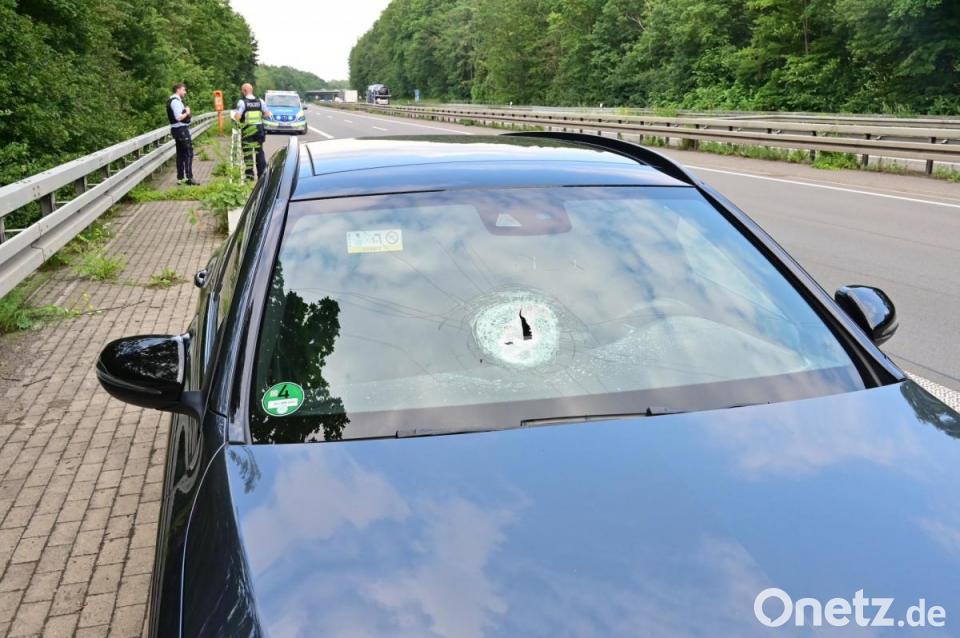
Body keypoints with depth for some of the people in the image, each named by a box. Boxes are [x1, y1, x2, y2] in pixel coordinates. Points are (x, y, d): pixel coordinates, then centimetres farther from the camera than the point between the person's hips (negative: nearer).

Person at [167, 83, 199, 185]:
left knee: (180, 154, 13)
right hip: (181, 129, -10)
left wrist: (185, 112, 11)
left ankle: (180, 178, 18)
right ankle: (189, 178, -8)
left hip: (176, 129, 10)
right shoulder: (176, 101, -16)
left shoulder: (172, 100, 15)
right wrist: (187, 113, -9)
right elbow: (178, 117, -24)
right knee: (188, 153, -7)